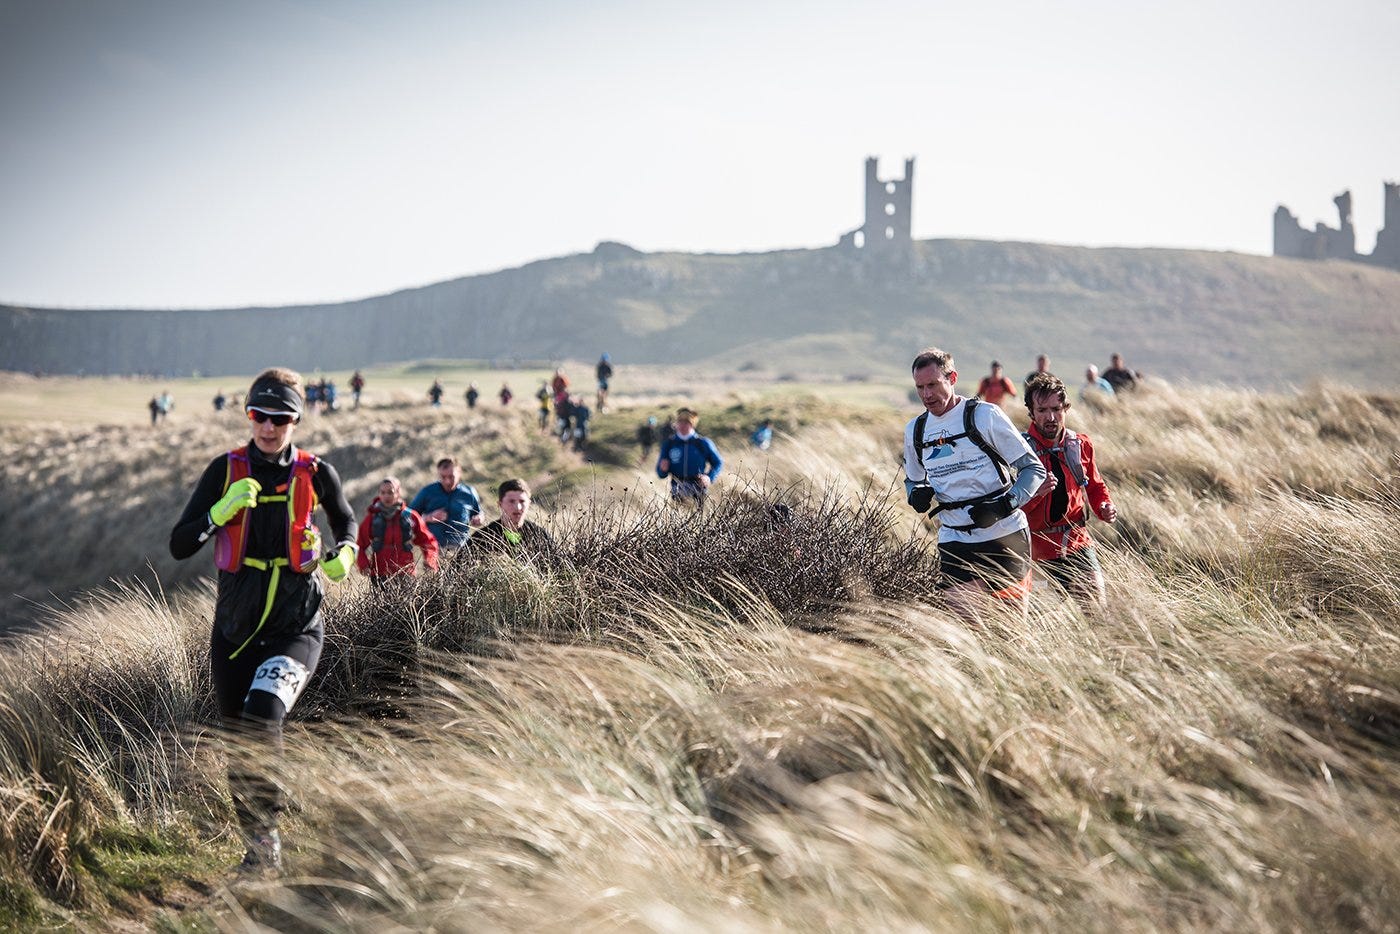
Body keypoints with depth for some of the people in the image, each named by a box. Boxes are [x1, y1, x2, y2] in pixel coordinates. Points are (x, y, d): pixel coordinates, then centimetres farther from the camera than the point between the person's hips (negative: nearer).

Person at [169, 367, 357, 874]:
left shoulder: (316, 474, -2)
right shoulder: (226, 470, -1)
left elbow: (346, 521, 19)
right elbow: (178, 546, -4)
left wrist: (344, 554, -2)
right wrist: (223, 510, -19)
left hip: (296, 628, -3)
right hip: (234, 629, 3)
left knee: (262, 718, -26)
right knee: (239, 748, 10)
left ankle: (266, 835, -11)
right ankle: (257, 844, 30)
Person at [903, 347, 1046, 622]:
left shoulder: (984, 415, -7)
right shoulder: (914, 431, 8)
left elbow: (1034, 469, -5)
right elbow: (913, 480, 25)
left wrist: (1003, 506, -20)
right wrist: (917, 494, 1)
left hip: (1005, 536, -3)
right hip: (955, 541, 3)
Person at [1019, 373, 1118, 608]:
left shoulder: (1080, 445, 6)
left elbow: (1096, 487, 22)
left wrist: (1104, 506, 1)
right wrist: (1034, 492, -29)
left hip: (1078, 543, 4)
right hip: (1039, 551, -3)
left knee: (1097, 610, -9)